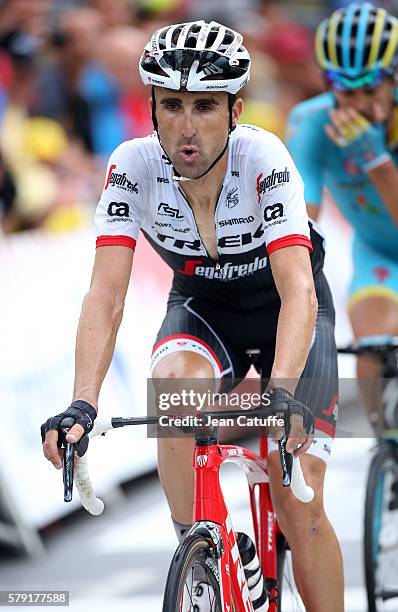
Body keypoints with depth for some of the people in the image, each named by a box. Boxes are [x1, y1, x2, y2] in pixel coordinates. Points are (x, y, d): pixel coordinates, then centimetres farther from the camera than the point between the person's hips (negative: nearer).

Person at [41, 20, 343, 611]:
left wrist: (282, 392, -57)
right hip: (202, 305, 2)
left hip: (286, 308, -2)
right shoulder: (134, 166, -25)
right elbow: (106, 295, -29)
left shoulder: (263, 158, -32)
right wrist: (82, 405, -44)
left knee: (299, 505, -12)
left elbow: (299, 290, -41)